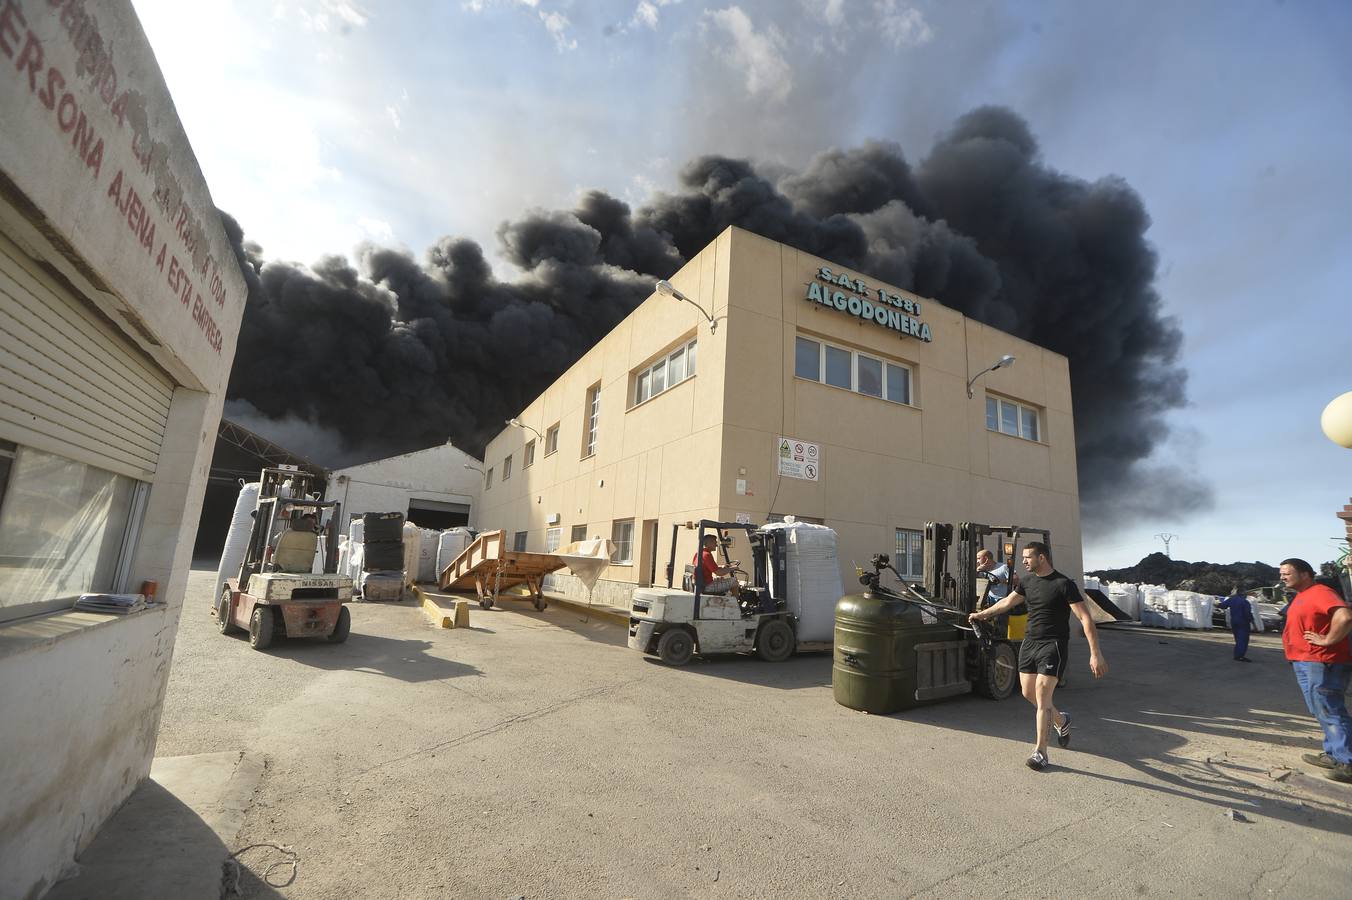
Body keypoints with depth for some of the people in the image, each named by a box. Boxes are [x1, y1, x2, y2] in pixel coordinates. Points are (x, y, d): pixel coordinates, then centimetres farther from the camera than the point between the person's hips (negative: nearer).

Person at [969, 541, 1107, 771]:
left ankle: (1041, 753, -1)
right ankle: (1061, 720, 39)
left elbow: (1085, 618, -15)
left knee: (1042, 696, -10)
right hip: (1029, 642, 7)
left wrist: (1095, 654, -21)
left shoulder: (1063, 584, -12)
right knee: (1028, 693, 11)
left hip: (1052, 645, -7)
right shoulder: (1028, 581, 8)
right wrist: (982, 614, 30)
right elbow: (1007, 602, 22)